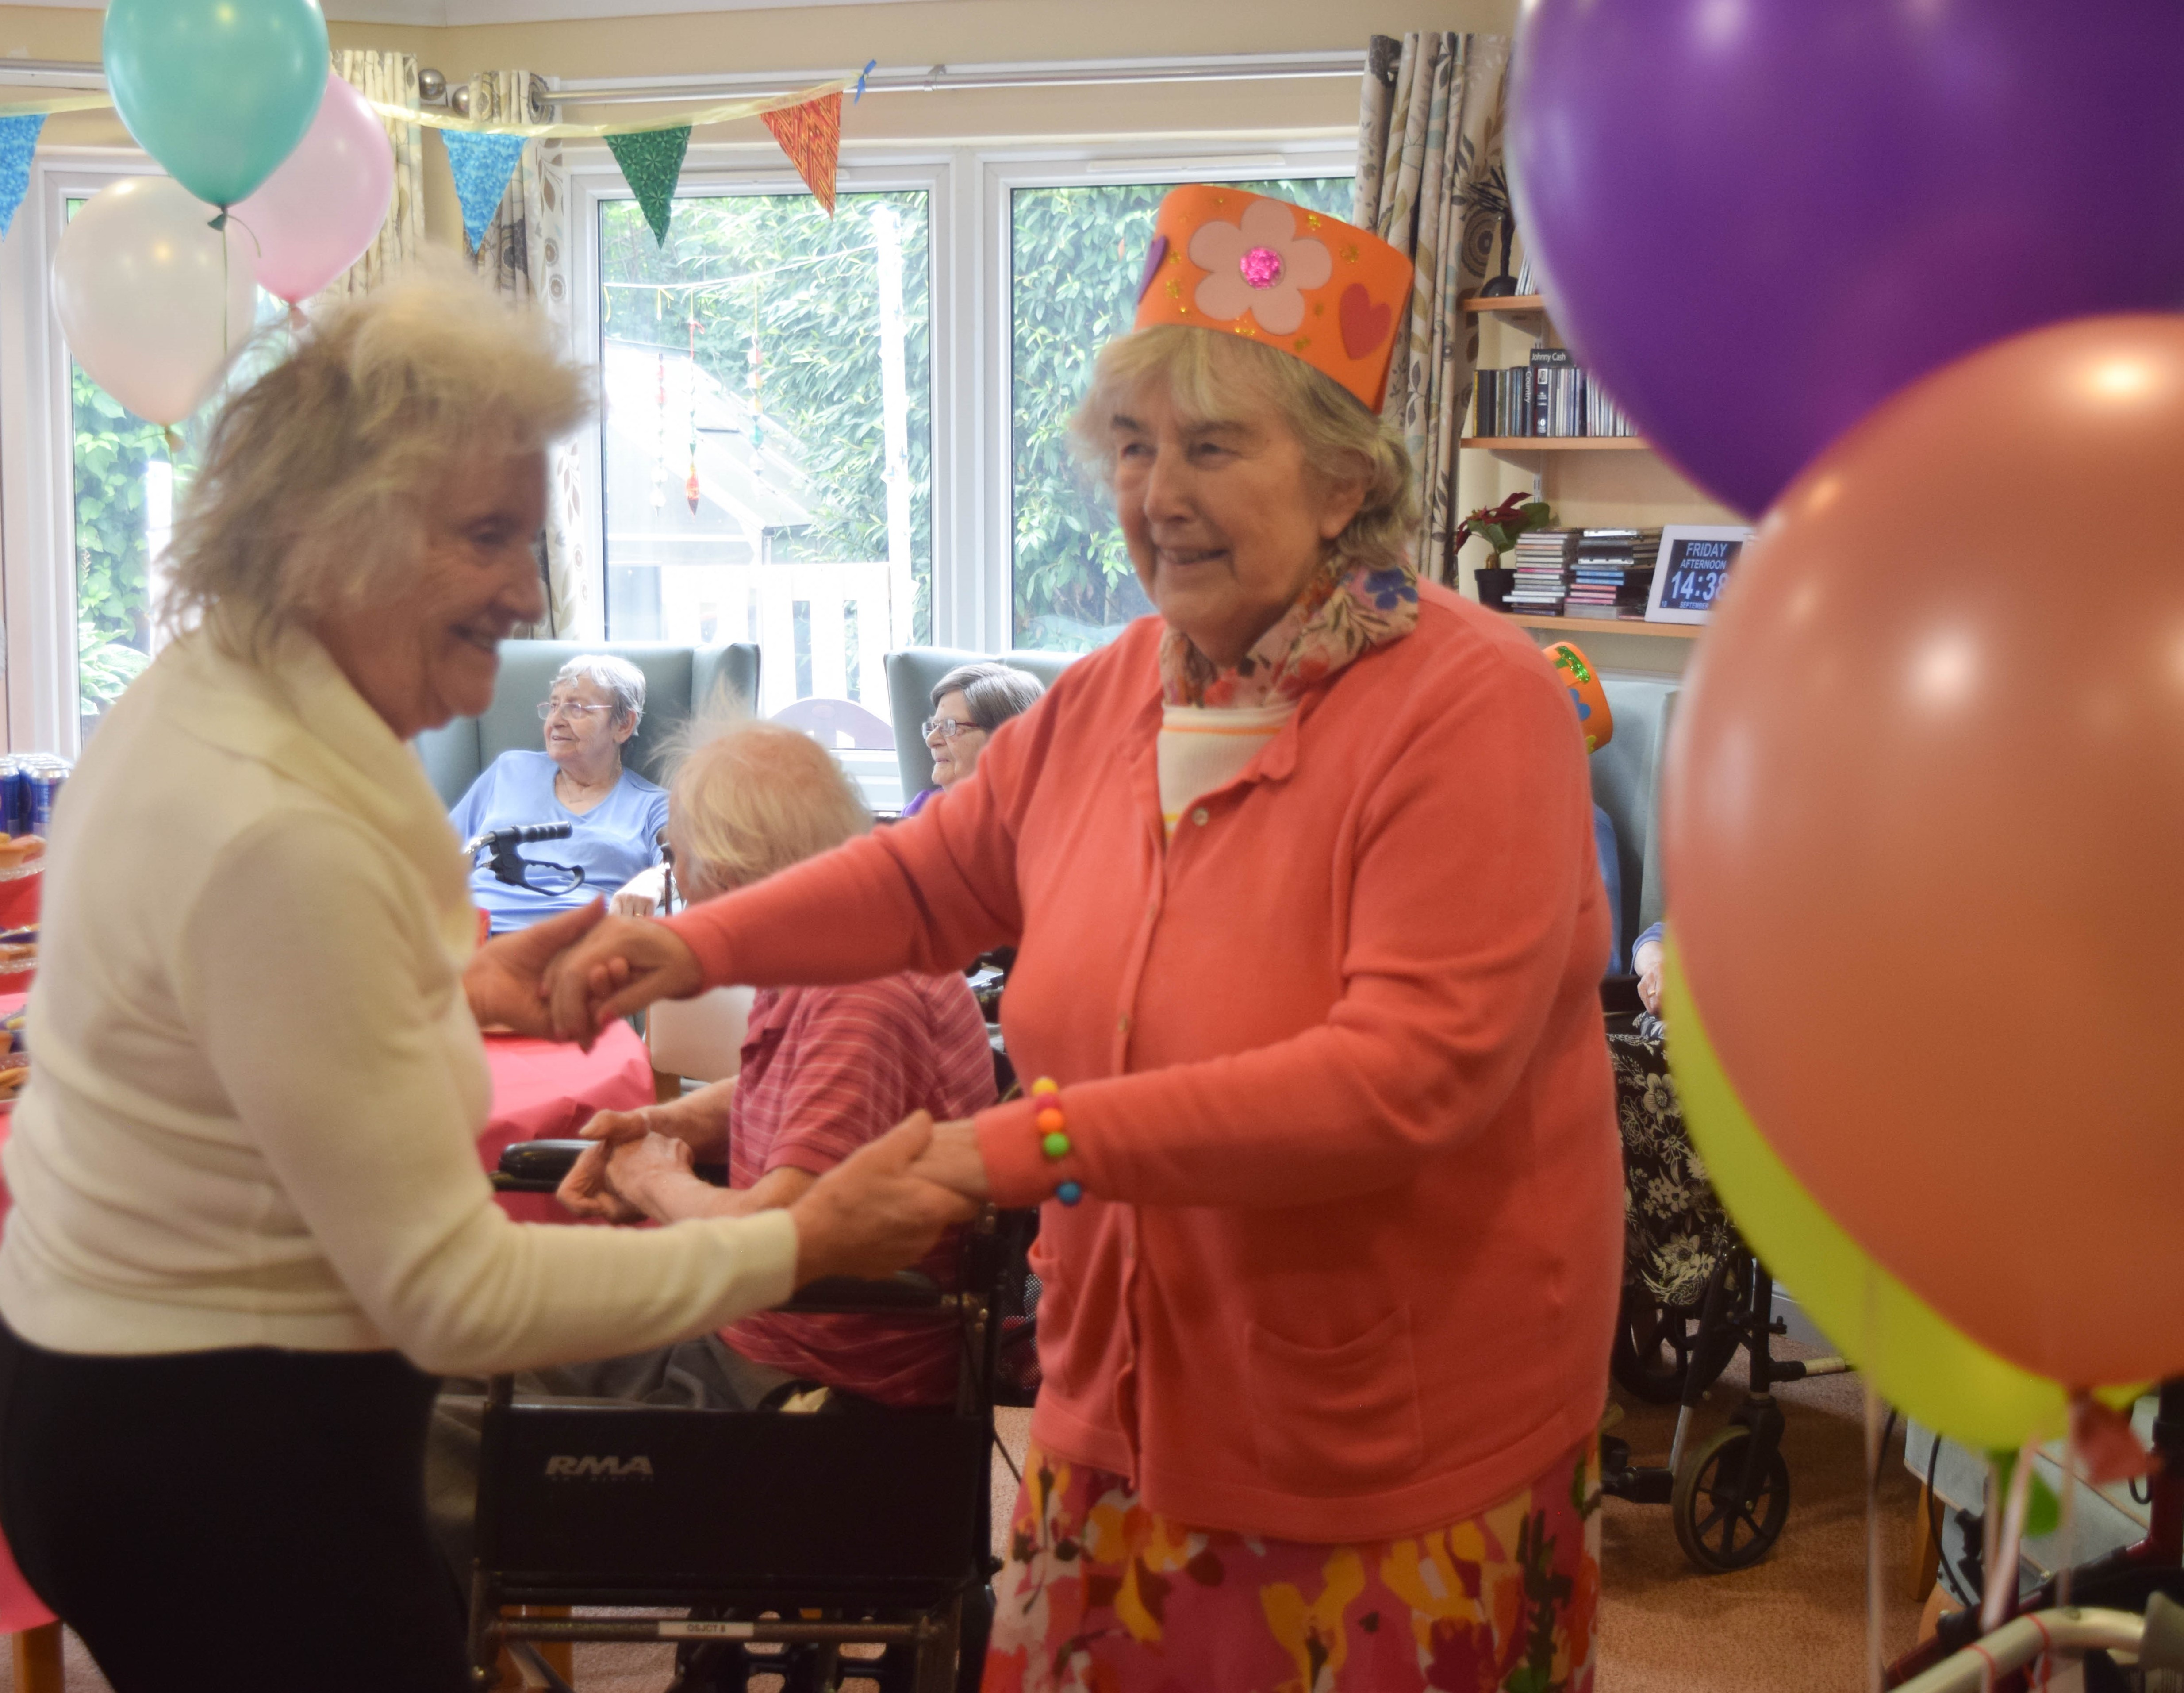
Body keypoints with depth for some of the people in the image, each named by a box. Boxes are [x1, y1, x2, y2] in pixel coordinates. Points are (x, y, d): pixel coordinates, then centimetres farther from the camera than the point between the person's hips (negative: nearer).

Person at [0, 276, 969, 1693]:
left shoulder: (200, 698, 1)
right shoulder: (282, 835, -28)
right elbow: (454, 1295, -25)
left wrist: (455, 990, 8)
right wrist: (804, 1245, -21)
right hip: (222, 1458, -10)